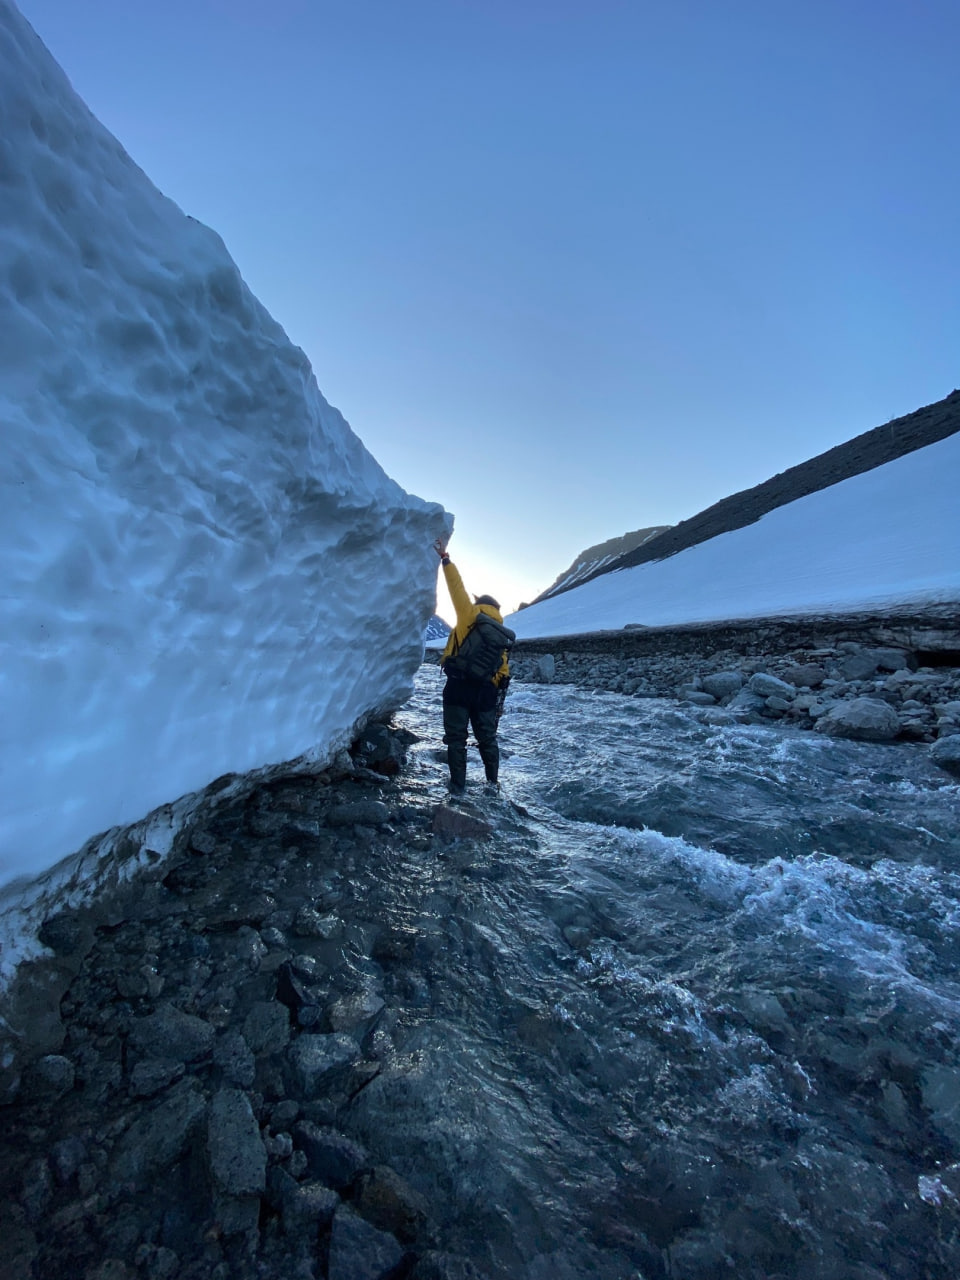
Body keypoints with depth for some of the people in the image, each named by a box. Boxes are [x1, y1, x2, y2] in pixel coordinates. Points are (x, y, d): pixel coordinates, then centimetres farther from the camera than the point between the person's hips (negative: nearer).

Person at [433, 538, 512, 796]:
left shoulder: (471, 617, -3)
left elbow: (458, 589, -4)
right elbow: (503, 671, 11)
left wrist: (445, 559, 3)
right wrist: (497, 701, 17)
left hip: (459, 689, -4)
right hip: (486, 693, 5)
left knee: (456, 739, 7)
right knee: (487, 739, 20)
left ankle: (458, 786, 11)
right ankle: (493, 782, 27)